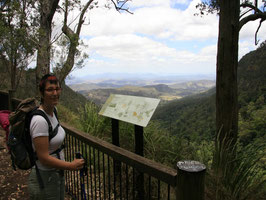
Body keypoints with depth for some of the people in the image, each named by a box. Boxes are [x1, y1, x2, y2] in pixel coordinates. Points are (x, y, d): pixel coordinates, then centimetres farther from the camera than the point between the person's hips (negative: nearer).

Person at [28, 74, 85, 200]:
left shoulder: (52, 111, -1)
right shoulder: (40, 120, -28)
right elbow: (44, 158, -26)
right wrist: (71, 166, -17)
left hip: (57, 173, 8)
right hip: (44, 179, -8)